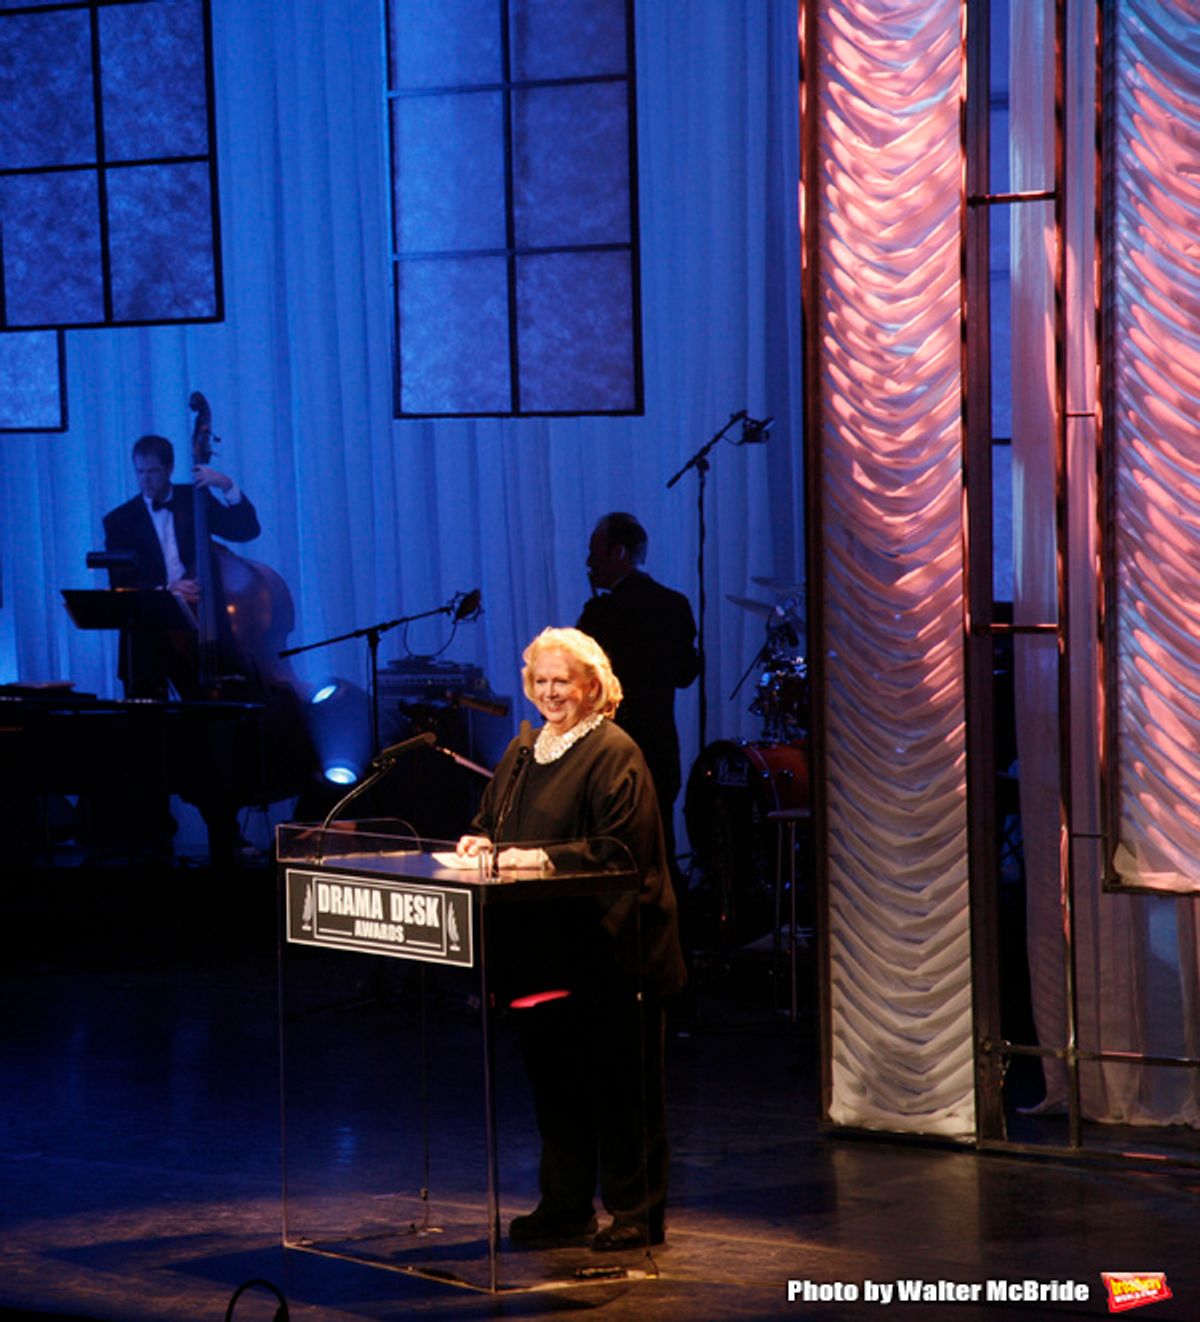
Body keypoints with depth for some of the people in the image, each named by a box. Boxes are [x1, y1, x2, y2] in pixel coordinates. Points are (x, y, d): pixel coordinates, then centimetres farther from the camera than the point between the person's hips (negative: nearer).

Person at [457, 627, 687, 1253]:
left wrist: (545, 857, -24)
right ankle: (564, 1206, 22)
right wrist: (481, 842, -1)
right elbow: (492, 815, 22)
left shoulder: (614, 753, -10)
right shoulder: (523, 752, 14)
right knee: (551, 1076, 12)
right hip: (540, 949, 8)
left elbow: (623, 847, -18)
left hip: (604, 950, -8)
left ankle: (637, 1213, 7)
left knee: (620, 1083, -1)